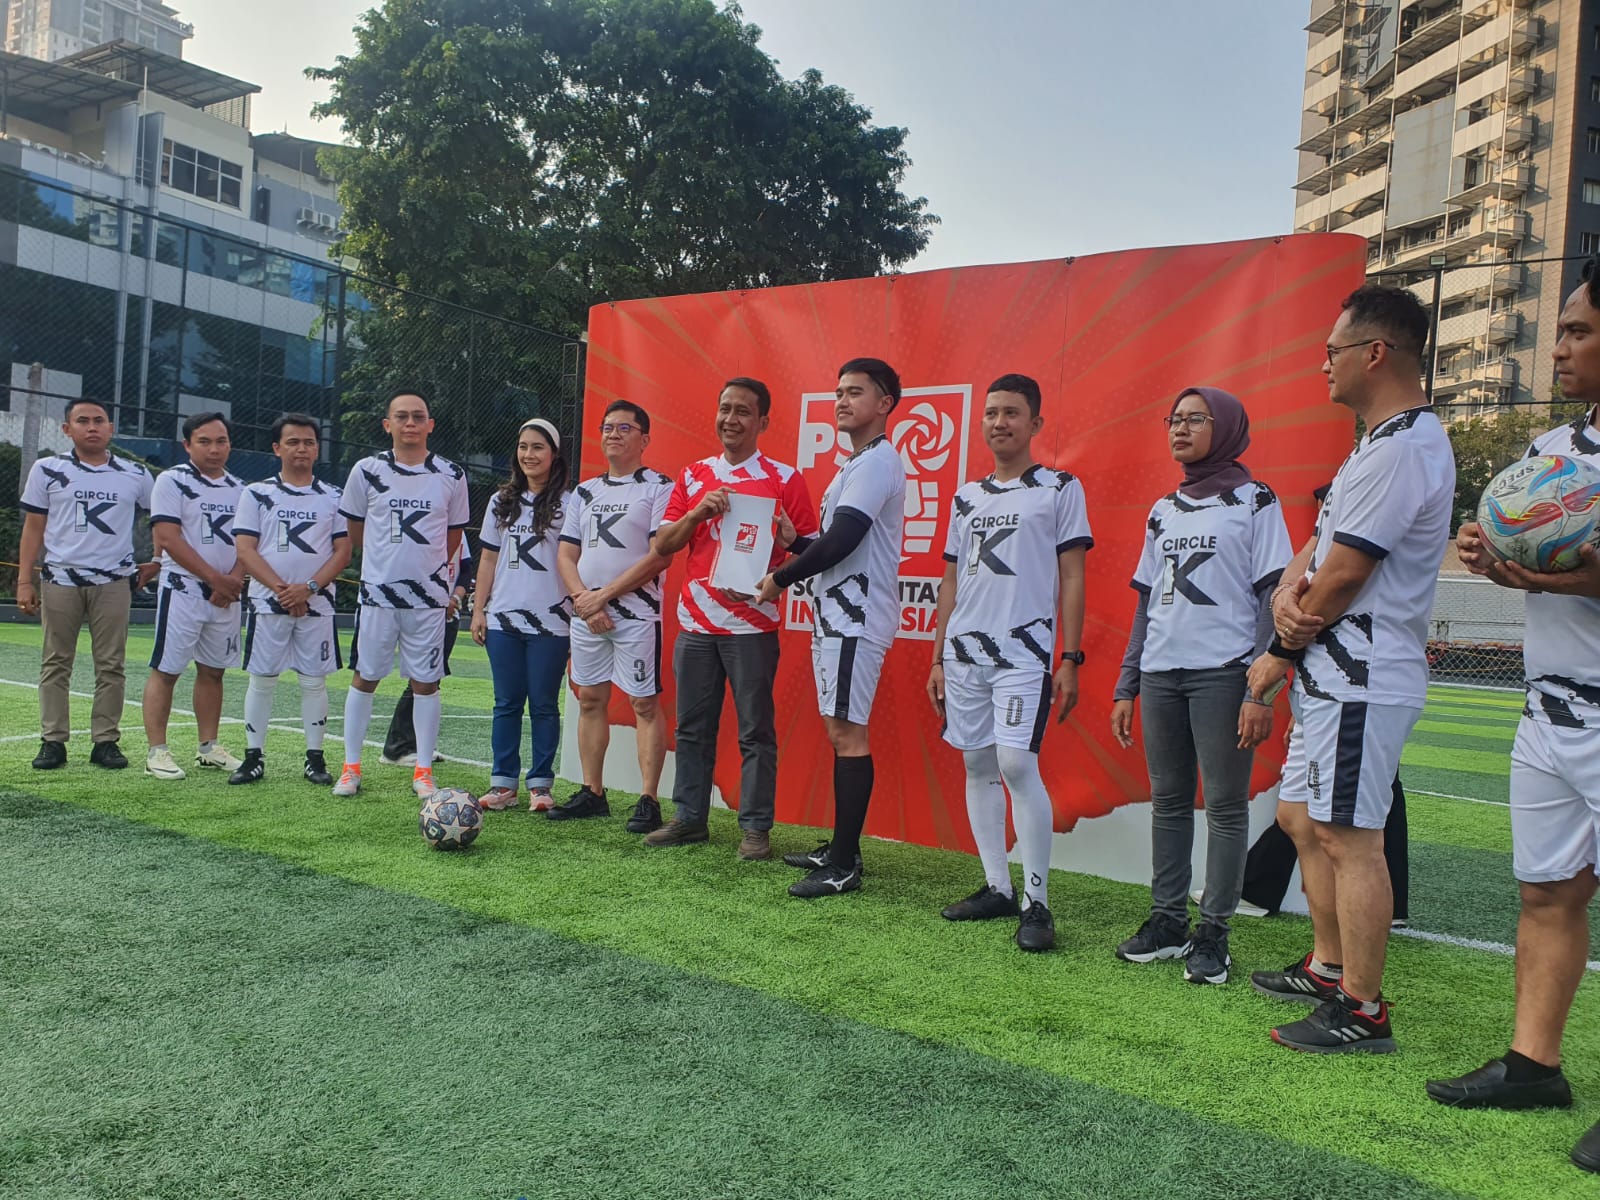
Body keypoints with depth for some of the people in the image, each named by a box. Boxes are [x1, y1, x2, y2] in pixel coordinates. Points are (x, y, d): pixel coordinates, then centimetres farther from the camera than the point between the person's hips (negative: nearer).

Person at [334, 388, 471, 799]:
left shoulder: (451, 476, 1)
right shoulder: (367, 471, 0)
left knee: (426, 682, 3)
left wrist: (433, 570, 11)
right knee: (364, 677, 6)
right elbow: (355, 530, 13)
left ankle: (423, 770, 12)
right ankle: (351, 766, 17)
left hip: (429, 595, 0)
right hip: (377, 592, 0)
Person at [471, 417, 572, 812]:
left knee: (543, 705, 2)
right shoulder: (501, 501, 13)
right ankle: (503, 783, 13)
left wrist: (579, 608, -10)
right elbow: (488, 559, 15)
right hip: (503, 618, 4)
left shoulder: (567, 504, -1)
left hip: (550, 621, -4)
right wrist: (479, 609, 10)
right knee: (507, 703, 7)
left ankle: (540, 784, 10)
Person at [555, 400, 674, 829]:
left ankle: (649, 801, 0)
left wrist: (604, 594, -12)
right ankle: (592, 794, 19)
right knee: (590, 701, 10)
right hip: (586, 613, 6)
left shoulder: (659, 487, -3)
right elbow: (566, 555, 14)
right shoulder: (585, 492, 16)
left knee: (645, 703, -4)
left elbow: (659, 556, -12)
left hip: (637, 613, -6)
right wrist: (582, 598, -4)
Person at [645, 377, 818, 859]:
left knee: (755, 730, 0)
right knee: (692, 726, 10)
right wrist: (698, 511, -8)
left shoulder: (783, 478, 0)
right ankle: (689, 818, 22)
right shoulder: (693, 476, 13)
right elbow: (662, 544, 9)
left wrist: (772, 576, -19)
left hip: (752, 624, -4)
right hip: (694, 621, 4)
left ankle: (755, 828, 9)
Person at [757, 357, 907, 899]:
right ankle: (840, 849, 21)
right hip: (836, 614, 10)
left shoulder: (876, 463, -12)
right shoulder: (858, 464, 21)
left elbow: (841, 541, -20)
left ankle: (844, 867, -3)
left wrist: (780, 578, -9)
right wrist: (797, 543, 5)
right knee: (840, 730, 12)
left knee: (847, 732, -9)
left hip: (855, 618, -10)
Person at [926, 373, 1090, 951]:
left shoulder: (1060, 489, 3)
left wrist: (1070, 659, -6)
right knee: (977, 764, 6)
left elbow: (1071, 579, 0)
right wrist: (937, 658, 14)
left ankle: (1037, 900, -3)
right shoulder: (967, 497, 17)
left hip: (1025, 650, -5)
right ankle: (997, 887, 17)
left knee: (1016, 763, -14)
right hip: (964, 650, 5)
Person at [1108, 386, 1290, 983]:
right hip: (1160, 675, 5)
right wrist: (1126, 688, 13)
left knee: (1225, 804, -1)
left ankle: (1214, 932, 8)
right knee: (1167, 801, 9)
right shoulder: (1163, 510, 16)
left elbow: (1273, 597, -5)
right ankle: (1168, 920, 18)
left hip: (1223, 674, -5)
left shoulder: (1254, 501, 1)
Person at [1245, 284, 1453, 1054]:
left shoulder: (1400, 449, -18)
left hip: (1360, 680, -11)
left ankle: (1362, 1011, 6)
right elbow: (1320, 545, 16)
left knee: (1348, 838, -5)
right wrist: (1287, 592, -6)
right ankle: (1327, 968, 32)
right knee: (1301, 818, 18)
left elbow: (1342, 577, -18)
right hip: (1333, 673, 11)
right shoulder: (1385, 441, 18)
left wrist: (1279, 655, -6)